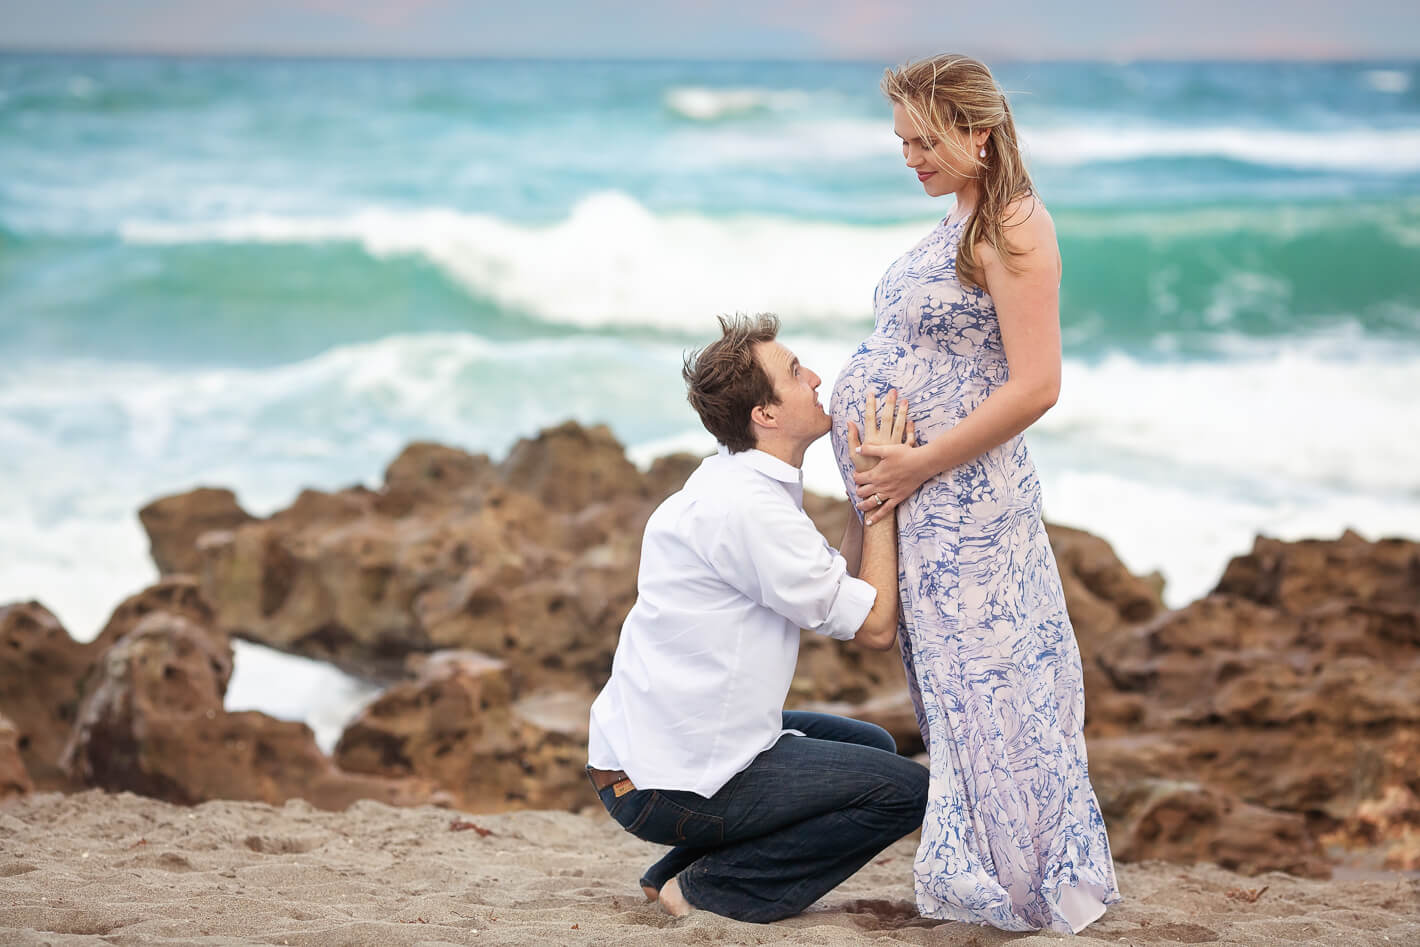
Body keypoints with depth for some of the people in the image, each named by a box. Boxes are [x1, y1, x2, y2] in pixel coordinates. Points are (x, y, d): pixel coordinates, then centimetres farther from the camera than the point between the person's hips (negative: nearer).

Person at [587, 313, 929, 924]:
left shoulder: (738, 486, 11)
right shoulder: (746, 506, -21)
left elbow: (840, 593, 9)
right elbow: (875, 626, -16)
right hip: (665, 785, -10)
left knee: (869, 746, 23)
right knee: (905, 789, -6)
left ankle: (679, 872, 14)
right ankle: (711, 885, -3)